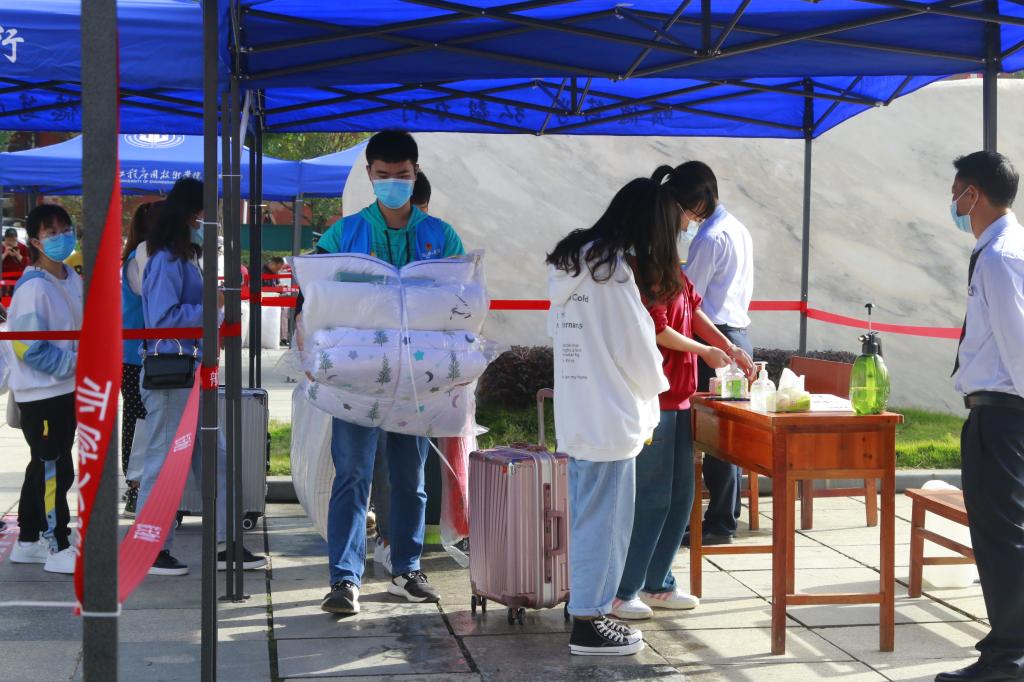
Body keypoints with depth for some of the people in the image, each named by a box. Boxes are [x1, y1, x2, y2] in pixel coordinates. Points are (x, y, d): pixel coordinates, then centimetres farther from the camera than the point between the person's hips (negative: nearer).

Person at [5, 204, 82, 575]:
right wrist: (77, 363, -17)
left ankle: (28, 541, 28)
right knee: (54, 469, -4)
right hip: (40, 393, -9)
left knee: (44, 467, 17)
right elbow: (29, 349, -19)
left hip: (67, 390, 9)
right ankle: (58, 547, 4)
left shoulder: (73, 279, 9)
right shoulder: (33, 288, -18)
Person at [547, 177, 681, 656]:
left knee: (587, 517, 15)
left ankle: (589, 612, 23)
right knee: (604, 520, 0)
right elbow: (638, 350, -14)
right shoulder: (616, 269, -16)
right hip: (610, 418, -8)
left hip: (575, 415, 8)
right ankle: (589, 624, 6)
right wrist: (651, 399, 5)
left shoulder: (572, 262, 10)